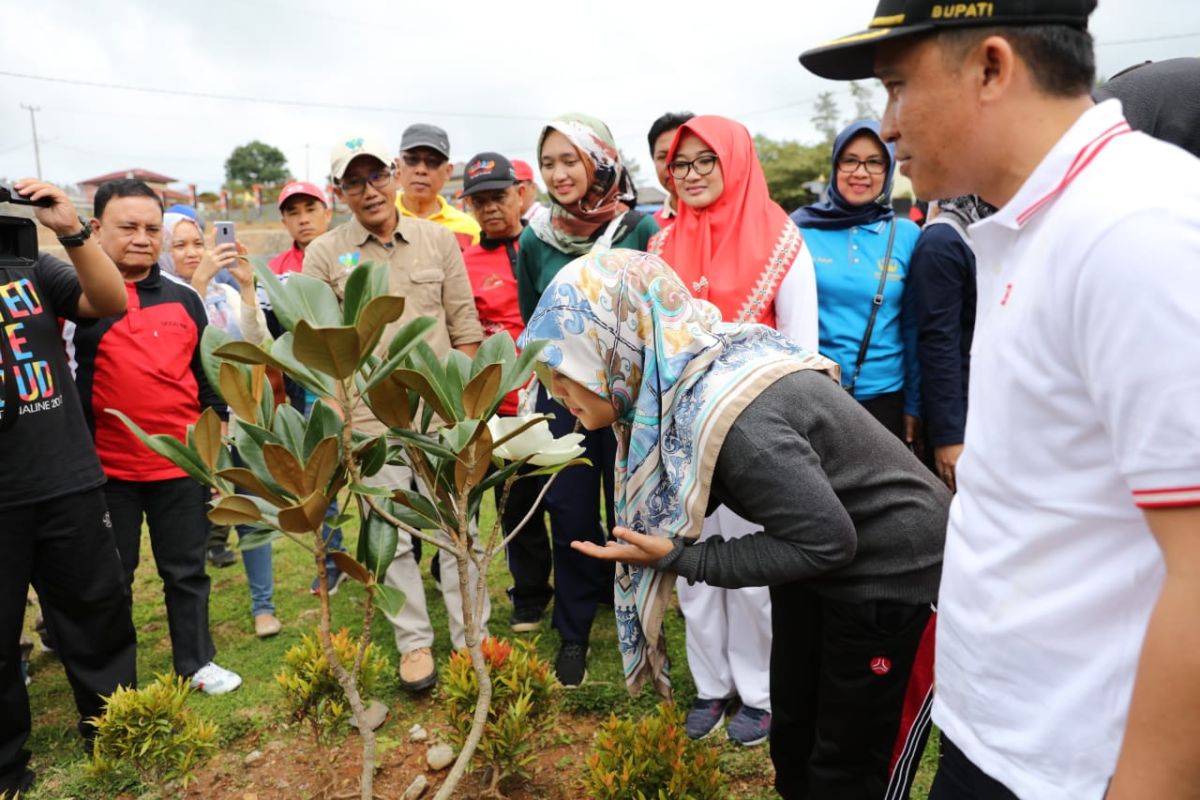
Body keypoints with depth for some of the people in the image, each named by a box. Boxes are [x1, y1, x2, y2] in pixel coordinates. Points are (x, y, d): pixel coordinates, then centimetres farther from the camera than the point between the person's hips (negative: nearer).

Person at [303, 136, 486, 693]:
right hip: (370, 421, 0)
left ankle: (471, 640, 21)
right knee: (391, 538, 9)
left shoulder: (438, 239, 4)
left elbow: (464, 327, 6)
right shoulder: (324, 254, 1)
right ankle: (414, 643, 25)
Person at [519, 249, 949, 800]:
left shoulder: (722, 413, -35)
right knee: (792, 735, 21)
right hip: (820, 560, 8)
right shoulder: (677, 382, -10)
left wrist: (681, 558, -25)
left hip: (895, 575, -7)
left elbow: (827, 541, -27)